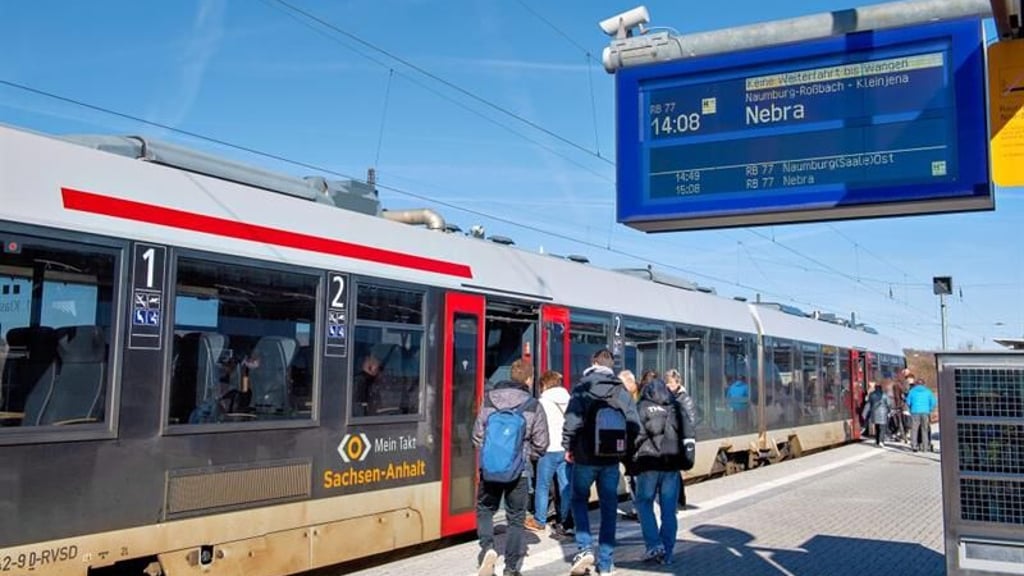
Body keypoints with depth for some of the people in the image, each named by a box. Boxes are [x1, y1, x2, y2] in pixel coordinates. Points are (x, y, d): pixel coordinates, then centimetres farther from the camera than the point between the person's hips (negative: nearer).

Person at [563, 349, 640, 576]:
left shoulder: (583, 388, -8)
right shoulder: (621, 391, 2)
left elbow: (572, 420, -17)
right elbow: (634, 424, -2)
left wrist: (568, 447, -4)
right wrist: (625, 449, 12)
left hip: (585, 456, -2)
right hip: (612, 459, 2)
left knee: (579, 499, 17)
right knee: (608, 508, 10)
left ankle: (585, 548, 1)